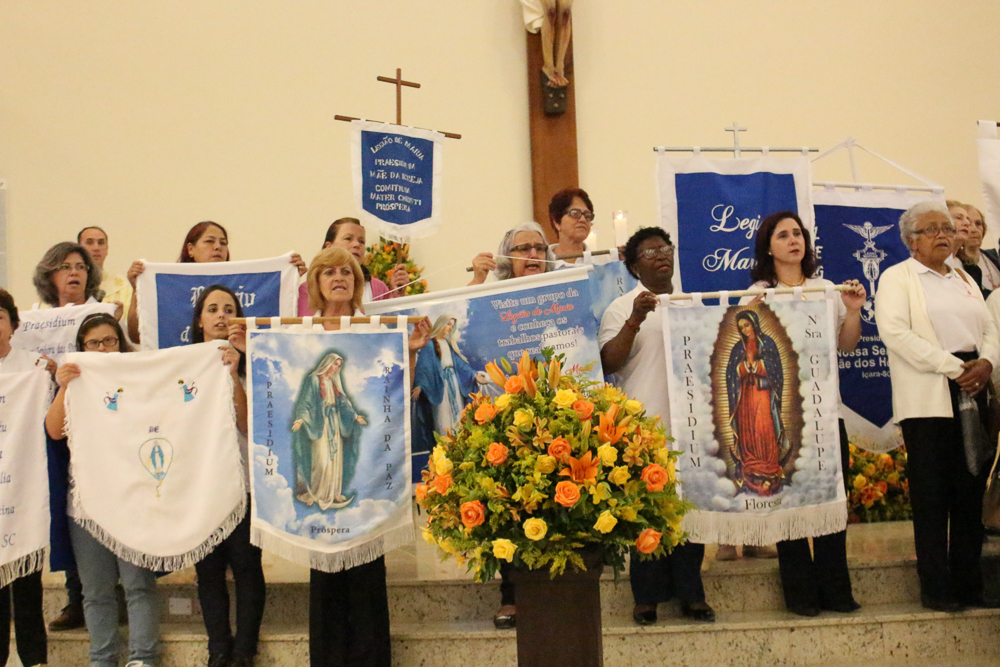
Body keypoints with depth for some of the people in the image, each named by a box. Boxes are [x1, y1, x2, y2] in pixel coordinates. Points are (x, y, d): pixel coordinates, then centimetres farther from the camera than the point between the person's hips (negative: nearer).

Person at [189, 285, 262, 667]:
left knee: (246, 566, -3)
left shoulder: (248, 365, 2)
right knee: (208, 570, 4)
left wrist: (233, 376, -17)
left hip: (242, 479, -2)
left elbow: (249, 425, -9)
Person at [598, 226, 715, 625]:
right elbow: (608, 362, -8)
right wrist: (635, 320, -17)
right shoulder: (622, 308, 4)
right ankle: (647, 596, 8)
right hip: (645, 426, -4)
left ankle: (690, 593, 14)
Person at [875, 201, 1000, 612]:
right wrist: (951, 367, -16)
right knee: (932, 498, -4)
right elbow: (895, 332, -12)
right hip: (927, 399, -6)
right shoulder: (897, 278, 3)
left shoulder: (965, 280, 22)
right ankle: (935, 589, 2)